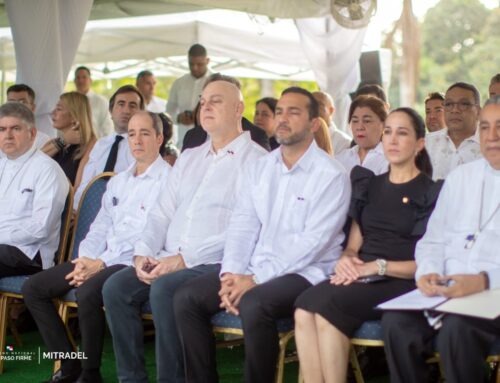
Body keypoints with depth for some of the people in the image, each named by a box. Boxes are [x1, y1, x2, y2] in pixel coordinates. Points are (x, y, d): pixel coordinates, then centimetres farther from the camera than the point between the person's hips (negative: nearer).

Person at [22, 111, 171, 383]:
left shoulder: (167, 180, -7)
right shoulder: (118, 181, 20)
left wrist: (102, 263, -19)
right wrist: (86, 259, -3)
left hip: (133, 263, -8)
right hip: (100, 260, 9)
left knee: (88, 291, -35)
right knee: (33, 288, -2)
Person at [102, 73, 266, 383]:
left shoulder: (254, 160, -4)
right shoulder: (188, 158, 22)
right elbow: (163, 213, 20)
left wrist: (185, 258, -17)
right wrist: (145, 251, 1)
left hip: (216, 264, -7)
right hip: (168, 261, 7)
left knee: (164, 290, -31)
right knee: (116, 287, -14)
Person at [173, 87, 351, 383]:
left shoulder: (331, 175, -7)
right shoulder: (260, 168, 13)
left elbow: (312, 242, -15)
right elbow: (243, 225, 8)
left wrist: (256, 279, -19)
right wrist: (231, 274, -10)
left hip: (304, 273, -6)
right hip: (252, 270, 6)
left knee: (254, 304, -34)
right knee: (186, 298, -11)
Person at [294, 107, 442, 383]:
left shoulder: (431, 193, 3)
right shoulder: (370, 185, 20)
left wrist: (377, 266, -15)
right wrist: (346, 259, -6)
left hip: (401, 284, -5)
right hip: (361, 278, 5)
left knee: (327, 308, -32)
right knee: (304, 309, -28)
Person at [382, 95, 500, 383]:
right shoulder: (460, 177, 21)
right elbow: (433, 240, 20)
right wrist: (428, 272, -1)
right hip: (445, 293, 4)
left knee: (457, 327, -34)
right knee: (396, 322, -23)